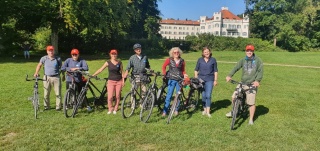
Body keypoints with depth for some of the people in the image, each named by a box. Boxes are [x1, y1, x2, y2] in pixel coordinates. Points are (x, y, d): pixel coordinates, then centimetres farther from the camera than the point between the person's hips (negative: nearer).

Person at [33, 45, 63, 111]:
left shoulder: (58, 59, 2)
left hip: (56, 77, -1)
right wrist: (36, 73, -6)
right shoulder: (44, 58, 1)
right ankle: (46, 106, 20)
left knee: (58, 93, 0)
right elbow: (39, 65, 8)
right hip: (47, 78, 1)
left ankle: (58, 106, 11)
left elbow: (61, 67, 11)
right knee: (46, 94, 6)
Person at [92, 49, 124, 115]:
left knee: (117, 96, 5)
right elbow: (100, 70, -1)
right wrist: (92, 75, -7)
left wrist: (123, 81, 2)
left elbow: (122, 72, 8)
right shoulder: (108, 63, 1)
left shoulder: (119, 62, 4)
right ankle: (110, 109, 14)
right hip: (111, 81, -1)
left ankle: (115, 109, 21)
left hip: (119, 81, 1)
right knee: (110, 97, -8)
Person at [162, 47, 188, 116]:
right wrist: (164, 74, -1)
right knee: (169, 95, -4)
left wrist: (184, 75, -4)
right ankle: (165, 111, 2)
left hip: (179, 80, 2)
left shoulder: (182, 61, 5)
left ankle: (176, 110, 21)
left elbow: (183, 70, 13)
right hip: (171, 79, -2)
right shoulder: (169, 60, -1)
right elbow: (164, 66, 8)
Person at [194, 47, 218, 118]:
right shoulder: (200, 60, 6)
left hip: (209, 80, -1)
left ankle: (208, 111, -1)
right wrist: (195, 79, 4)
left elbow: (215, 70, 5)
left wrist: (215, 80, 1)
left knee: (208, 95, -8)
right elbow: (196, 70, 10)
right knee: (203, 95, 6)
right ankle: (204, 109, 22)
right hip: (201, 79, 1)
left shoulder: (213, 60, 3)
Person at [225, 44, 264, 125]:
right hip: (242, 83, 3)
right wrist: (229, 75, -21)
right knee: (234, 97, -2)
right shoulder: (243, 60, 6)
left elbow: (260, 71, -7)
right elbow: (236, 68, -5)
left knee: (251, 103, -1)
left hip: (252, 84, -3)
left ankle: (251, 119, 15)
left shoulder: (258, 60, 0)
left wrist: (257, 80, -23)